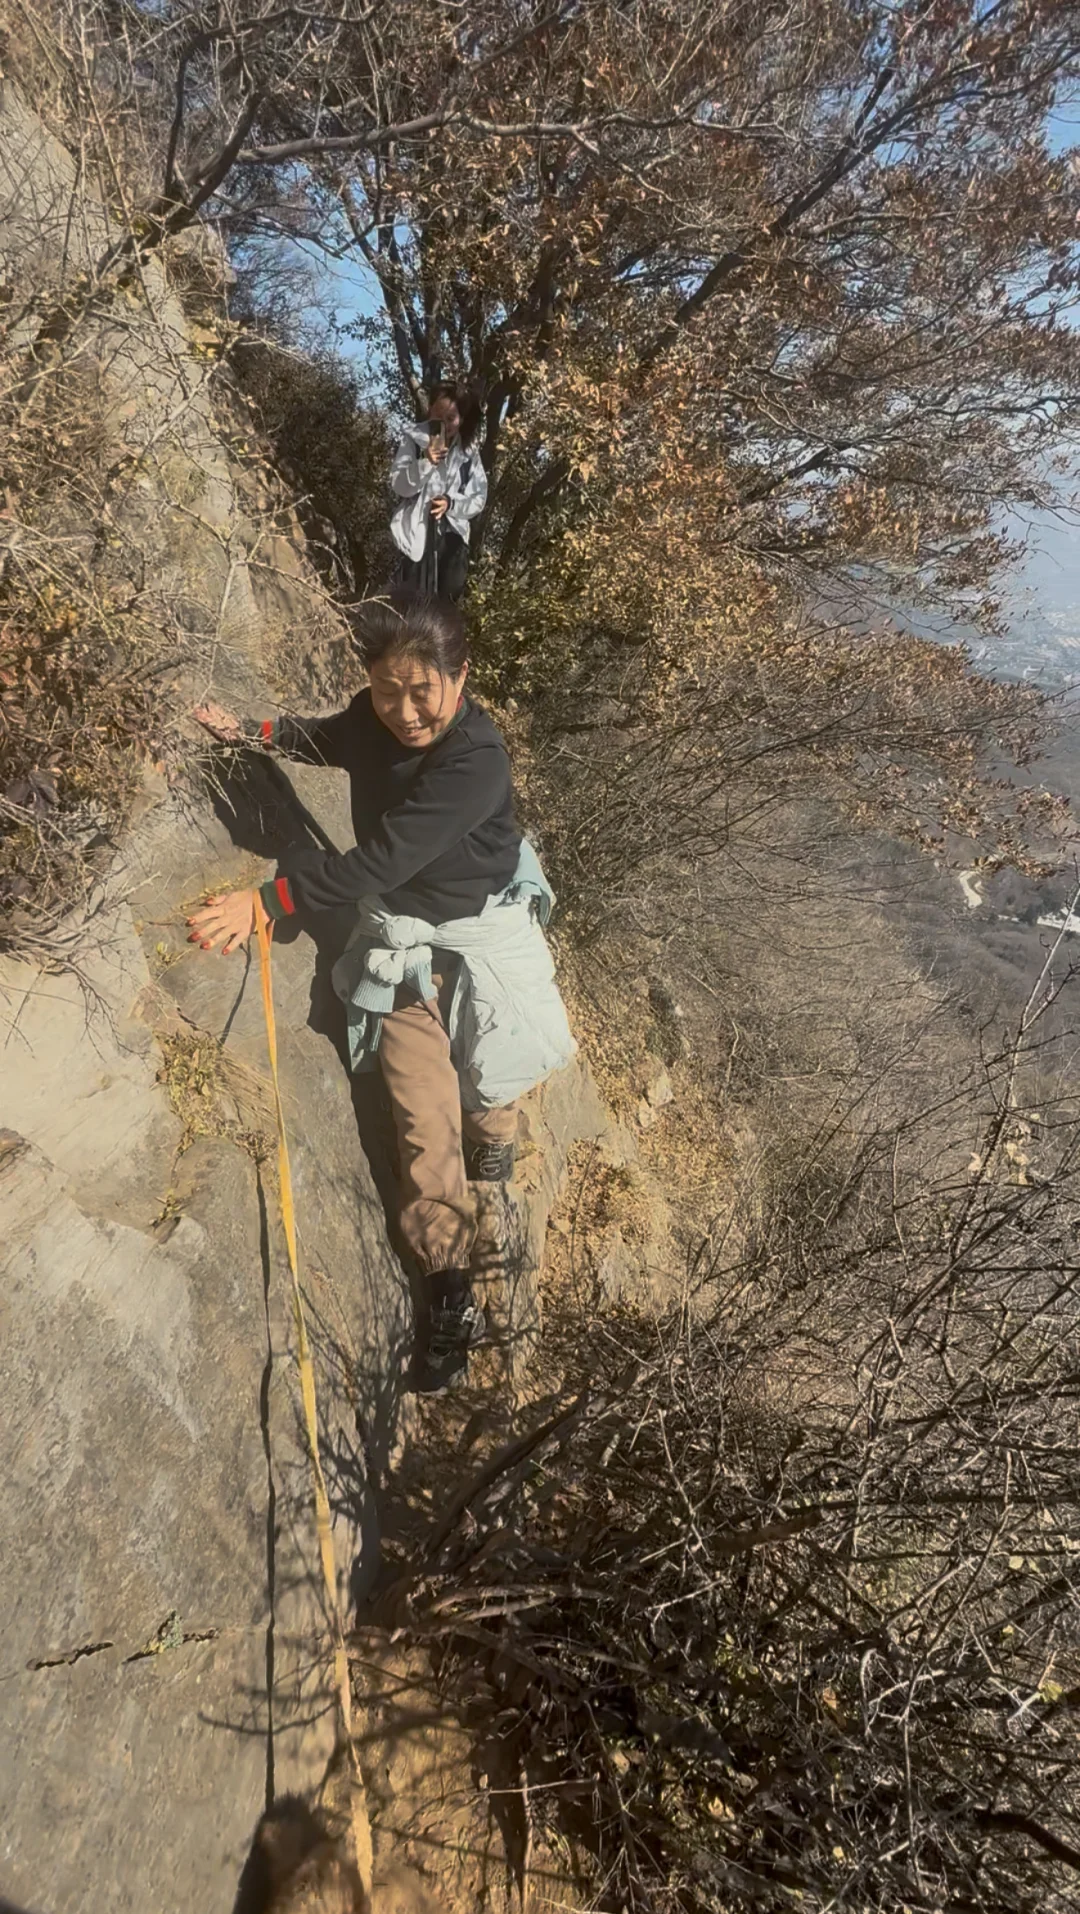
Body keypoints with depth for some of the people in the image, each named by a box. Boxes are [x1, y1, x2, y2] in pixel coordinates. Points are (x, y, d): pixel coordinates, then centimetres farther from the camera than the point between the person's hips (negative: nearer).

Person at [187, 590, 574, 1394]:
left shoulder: (476, 759, -29)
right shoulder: (374, 718, -9)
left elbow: (378, 861, -34)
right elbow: (332, 738, 19)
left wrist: (265, 902, -35)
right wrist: (251, 731, 12)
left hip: (483, 934, -3)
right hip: (401, 941, 4)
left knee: (492, 1080, 16)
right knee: (426, 1116, 1)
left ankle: (495, 1133, 55)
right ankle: (451, 1294, 10)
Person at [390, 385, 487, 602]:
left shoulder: (469, 451, 6)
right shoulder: (413, 440, -2)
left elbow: (479, 498, 5)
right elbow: (400, 486, -10)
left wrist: (451, 503, -14)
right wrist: (425, 461, -26)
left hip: (453, 537, 3)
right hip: (418, 535, -3)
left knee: (447, 607, 6)